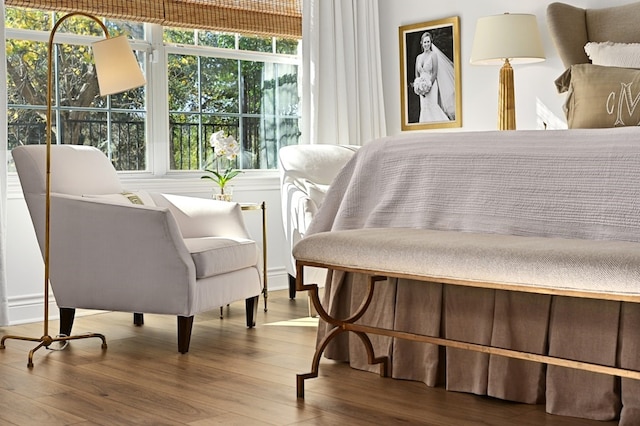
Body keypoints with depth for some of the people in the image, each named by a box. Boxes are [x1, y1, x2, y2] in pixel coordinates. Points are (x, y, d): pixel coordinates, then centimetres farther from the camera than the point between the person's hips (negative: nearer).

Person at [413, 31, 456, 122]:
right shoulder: (418, 57, 12)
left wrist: (428, 85, -16)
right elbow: (417, 74, 13)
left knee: (431, 106, -13)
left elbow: (435, 73, -9)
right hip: (422, 86, 5)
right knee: (424, 107, 2)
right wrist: (418, 86, -3)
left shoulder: (433, 55, -4)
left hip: (431, 85, -5)